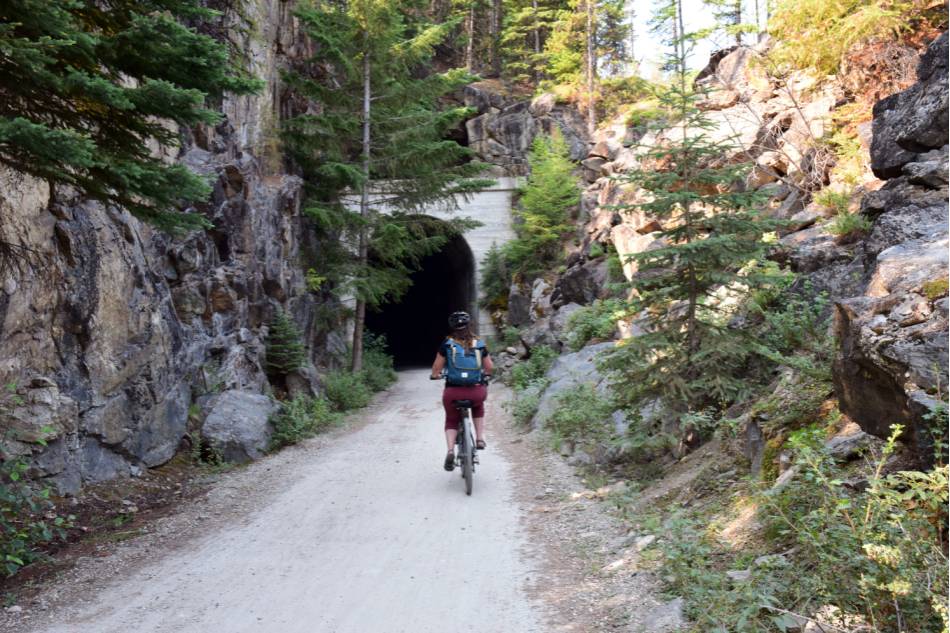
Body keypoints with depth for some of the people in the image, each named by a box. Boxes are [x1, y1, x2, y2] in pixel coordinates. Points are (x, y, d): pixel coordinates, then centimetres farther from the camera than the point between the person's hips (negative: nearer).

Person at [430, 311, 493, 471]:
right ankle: (480, 438, 21)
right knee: (478, 407, 36)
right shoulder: (479, 344, 6)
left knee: (451, 421, 24)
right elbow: (489, 368, 14)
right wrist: (485, 375, 36)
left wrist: (435, 375, 28)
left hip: (453, 391, -1)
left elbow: (437, 367, 6)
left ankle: (450, 451, 2)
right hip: (477, 391, 1)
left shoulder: (447, 344, 0)